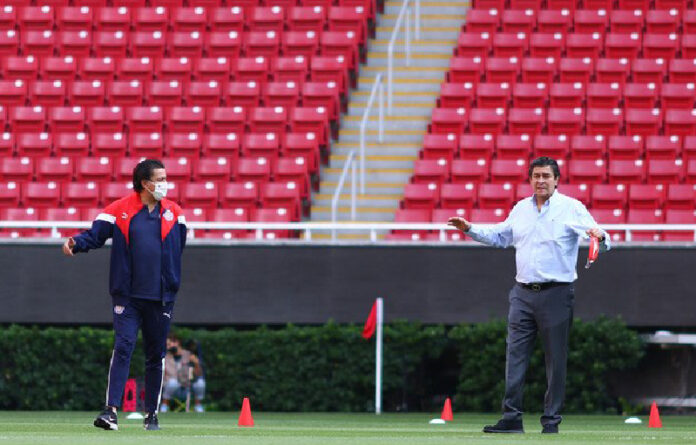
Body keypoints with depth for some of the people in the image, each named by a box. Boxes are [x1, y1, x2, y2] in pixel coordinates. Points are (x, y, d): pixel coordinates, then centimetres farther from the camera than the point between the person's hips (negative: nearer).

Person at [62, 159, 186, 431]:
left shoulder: (173, 212, 7)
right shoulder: (120, 210, -3)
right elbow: (95, 235, -9)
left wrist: (172, 280, 11)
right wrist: (76, 244, -28)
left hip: (161, 297, 3)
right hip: (128, 296, -3)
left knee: (156, 355, 9)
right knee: (123, 348, -14)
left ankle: (152, 414, 19)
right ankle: (111, 411, -19)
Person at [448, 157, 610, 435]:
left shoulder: (572, 208, -3)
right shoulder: (521, 209, 14)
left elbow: (601, 240, -12)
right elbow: (500, 236, 28)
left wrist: (599, 237, -34)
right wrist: (470, 229, 20)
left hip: (556, 294, -5)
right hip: (523, 294, 5)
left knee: (555, 360, 0)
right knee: (515, 356, 0)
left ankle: (551, 420, 6)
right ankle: (512, 418, 1)